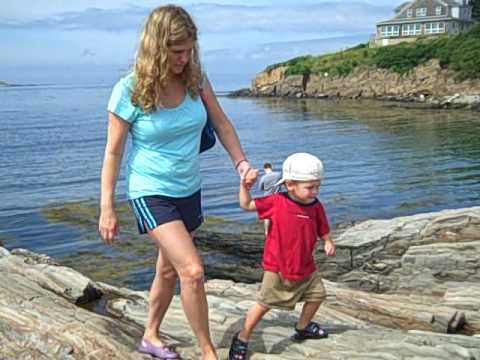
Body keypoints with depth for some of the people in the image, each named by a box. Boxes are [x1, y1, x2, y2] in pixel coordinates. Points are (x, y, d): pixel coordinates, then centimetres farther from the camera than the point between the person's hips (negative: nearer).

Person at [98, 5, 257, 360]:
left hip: (189, 190, 6)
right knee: (193, 271, -17)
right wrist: (107, 209, -8)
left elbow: (221, 123, 4)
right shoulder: (129, 90, -18)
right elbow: (113, 152, -10)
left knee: (170, 269, 19)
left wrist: (241, 161, -11)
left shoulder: (195, 77, -7)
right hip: (151, 192, -5)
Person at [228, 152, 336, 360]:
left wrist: (328, 243, -10)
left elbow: (323, 231, 8)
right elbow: (246, 205, -5)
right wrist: (244, 186, -17)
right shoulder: (276, 202, -13)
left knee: (317, 294, 18)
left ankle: (303, 328, 43)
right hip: (277, 268, -5)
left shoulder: (316, 207, -3)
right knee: (264, 304, -2)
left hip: (305, 267, 5)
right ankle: (242, 339, 13)